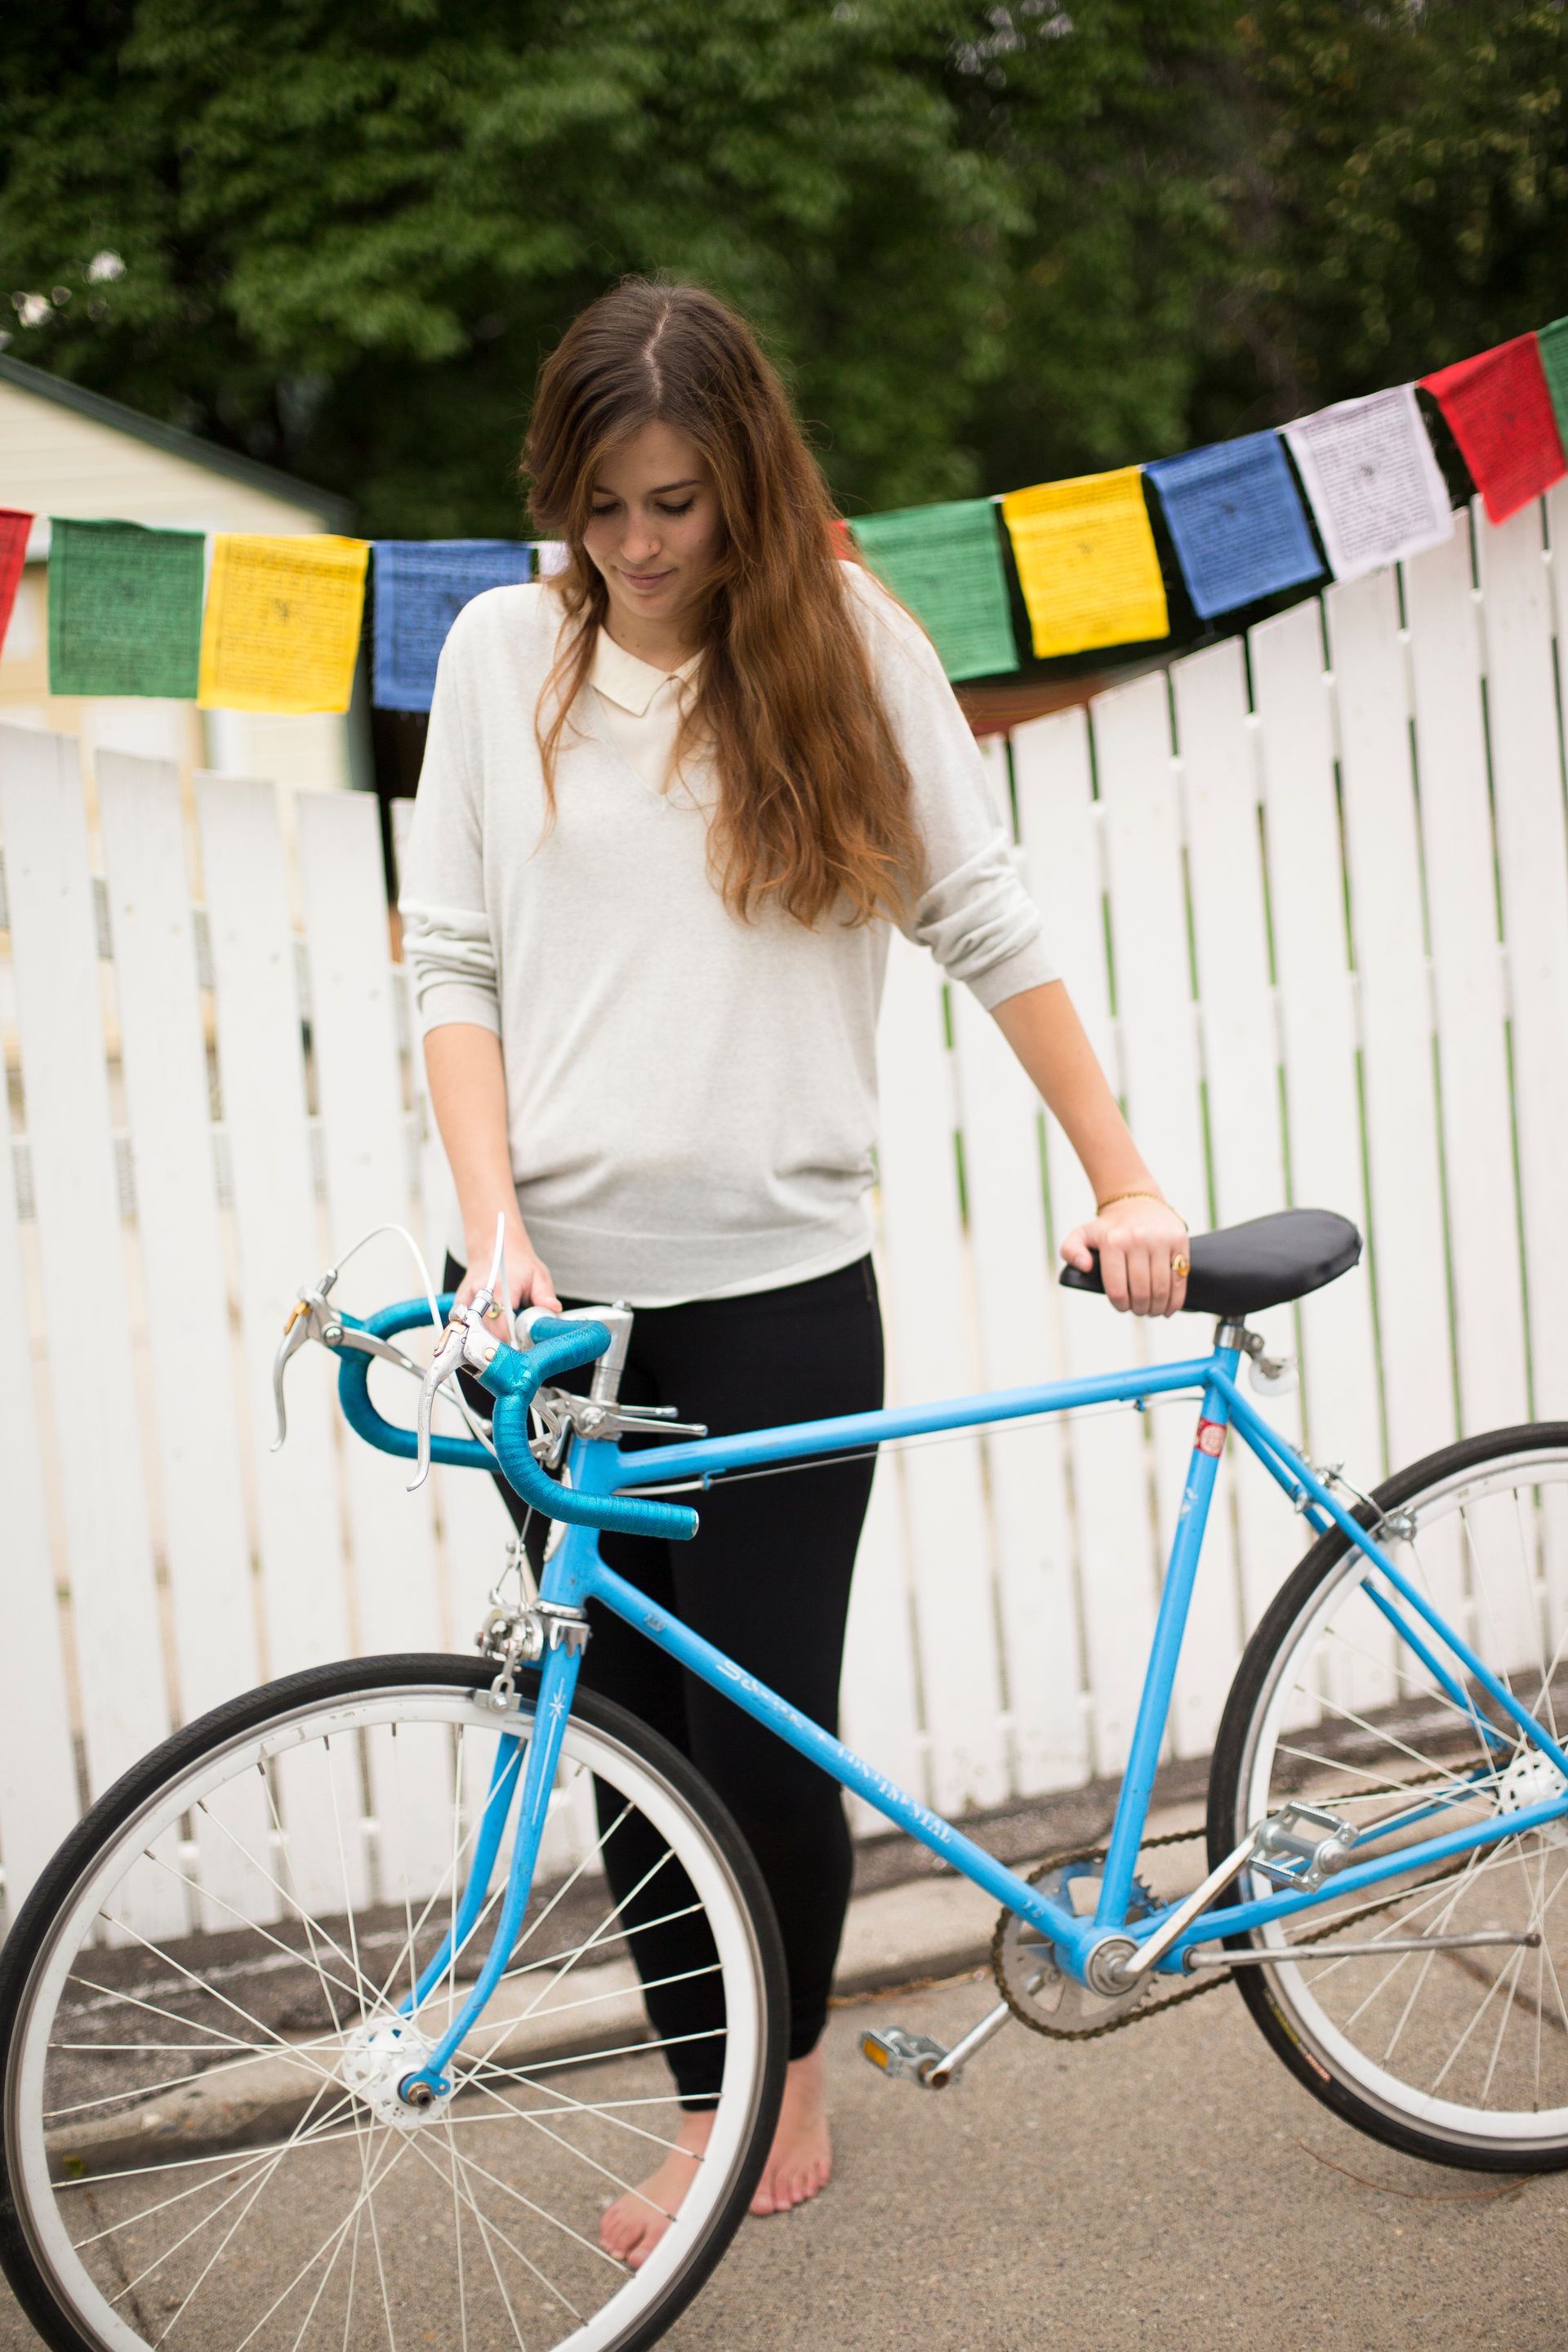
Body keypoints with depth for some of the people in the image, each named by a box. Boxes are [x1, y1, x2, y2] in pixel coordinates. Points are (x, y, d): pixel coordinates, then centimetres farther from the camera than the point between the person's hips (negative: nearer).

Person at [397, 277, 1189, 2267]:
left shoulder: (845, 639, 2)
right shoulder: (505, 648, 5)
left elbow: (986, 927, 5)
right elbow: (455, 964, 3)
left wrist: (1124, 1182, 2)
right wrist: (497, 1232, -9)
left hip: (778, 1285, -1)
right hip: (558, 1281, 2)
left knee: (766, 1740, 0)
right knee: (628, 1727, 8)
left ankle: (798, 2053, 29)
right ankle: (707, 2107, 27)